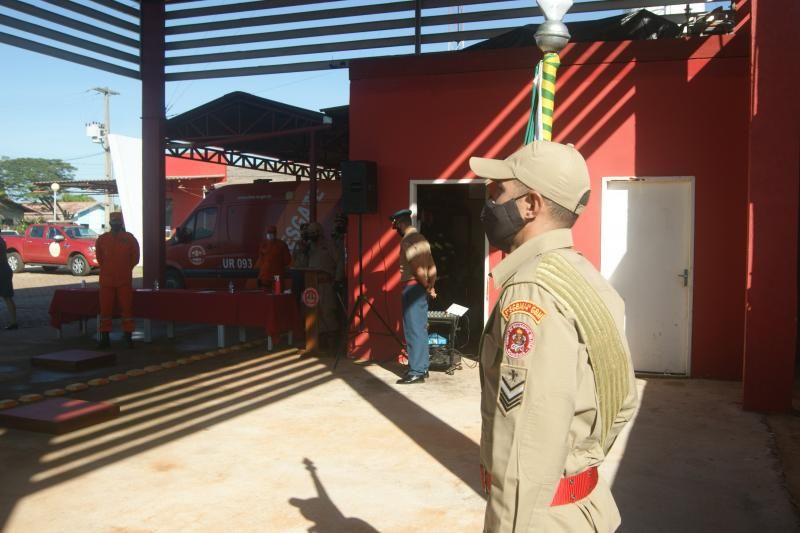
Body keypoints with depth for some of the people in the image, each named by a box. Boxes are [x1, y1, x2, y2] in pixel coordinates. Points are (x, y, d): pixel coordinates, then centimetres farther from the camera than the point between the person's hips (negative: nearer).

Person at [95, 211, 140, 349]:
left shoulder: (130, 238, -1)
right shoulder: (102, 239, 4)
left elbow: (135, 258, 6)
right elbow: (99, 257, 15)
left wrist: (125, 269, 7)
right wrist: (107, 269, 12)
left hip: (125, 280, -2)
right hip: (106, 280, 2)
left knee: (127, 308, 0)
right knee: (105, 308, 4)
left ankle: (128, 337, 7)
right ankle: (104, 337, 11)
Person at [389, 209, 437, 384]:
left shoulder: (407, 240, -14)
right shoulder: (421, 238, 15)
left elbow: (417, 268, -22)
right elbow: (432, 266, 13)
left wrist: (426, 286, -9)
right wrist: (431, 286, 8)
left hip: (412, 287, -9)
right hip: (421, 288, 9)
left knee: (413, 330, -6)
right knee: (421, 329, 13)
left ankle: (416, 372, -4)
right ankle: (422, 367, 18)